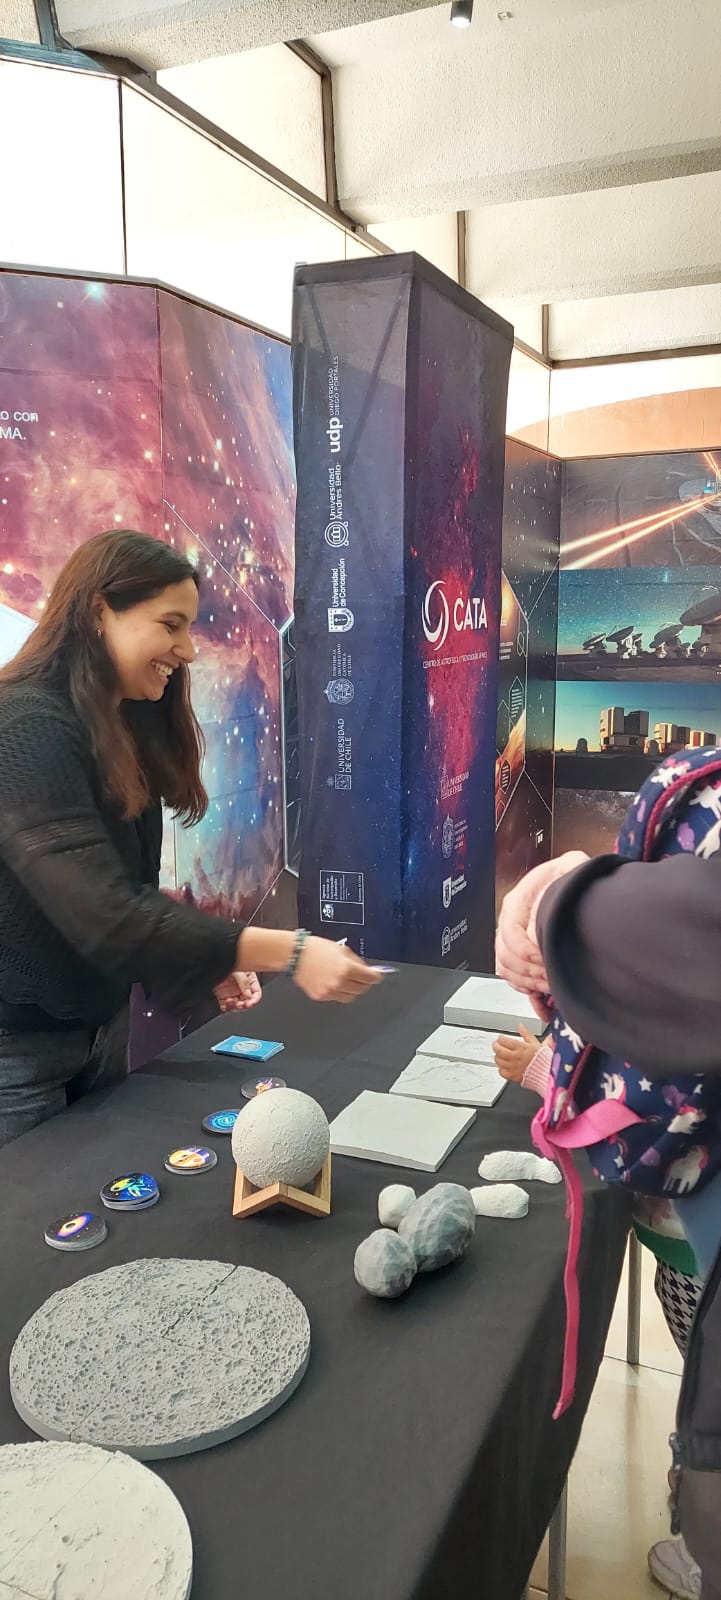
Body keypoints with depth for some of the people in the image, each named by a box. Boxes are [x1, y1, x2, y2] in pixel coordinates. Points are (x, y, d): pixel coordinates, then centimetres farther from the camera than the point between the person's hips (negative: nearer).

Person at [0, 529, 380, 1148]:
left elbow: (132, 893, 7)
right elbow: (103, 914, -32)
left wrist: (208, 959, -8)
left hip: (103, 1023, 8)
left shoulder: (126, 728, 5)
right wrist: (288, 952, -35)